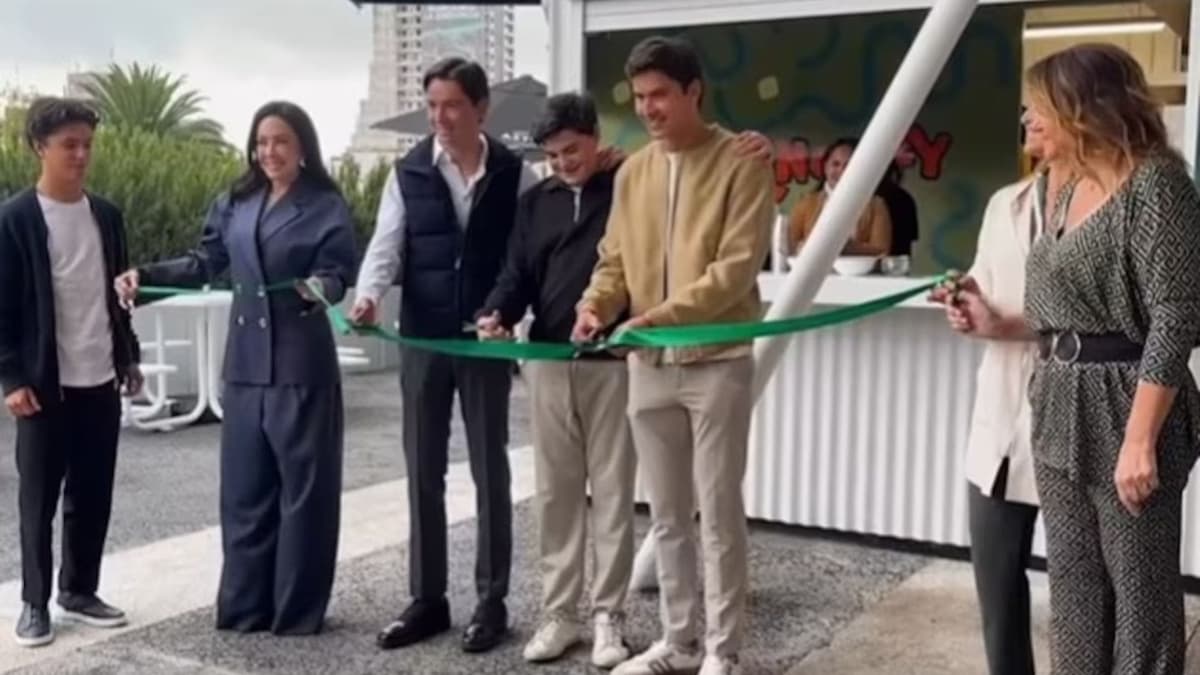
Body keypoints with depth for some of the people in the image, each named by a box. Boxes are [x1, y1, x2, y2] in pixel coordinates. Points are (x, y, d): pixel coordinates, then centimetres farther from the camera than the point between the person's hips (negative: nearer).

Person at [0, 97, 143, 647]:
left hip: (100, 381, 5)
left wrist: (129, 356, 12)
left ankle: (79, 591, 23)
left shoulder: (105, 214, 8)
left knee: (93, 496, 10)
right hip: (45, 384, -5)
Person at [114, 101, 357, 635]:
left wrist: (320, 287, -31)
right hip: (245, 363, 5)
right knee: (245, 486, 9)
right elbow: (205, 263, 16)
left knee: (302, 485, 1)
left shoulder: (327, 206, -4)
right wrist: (145, 275, 6)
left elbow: (338, 275, -10)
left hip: (302, 365, -5)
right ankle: (245, 604, 19)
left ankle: (297, 608, 12)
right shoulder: (234, 204, 11)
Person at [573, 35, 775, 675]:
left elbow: (737, 267, -16)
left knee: (719, 514, 3)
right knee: (666, 516, 14)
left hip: (717, 363, -5)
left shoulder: (741, 163, -8)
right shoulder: (632, 172, 10)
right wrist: (595, 304, -11)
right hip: (648, 365, 6)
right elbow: (615, 260, 10)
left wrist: (661, 315, -25)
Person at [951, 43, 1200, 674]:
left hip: (1122, 408, -8)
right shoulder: (1070, 191, 12)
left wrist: (1141, 439, -21)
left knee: (1137, 587, 4)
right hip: (1061, 408, 8)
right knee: (1072, 583, 15)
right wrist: (1001, 324, 13)